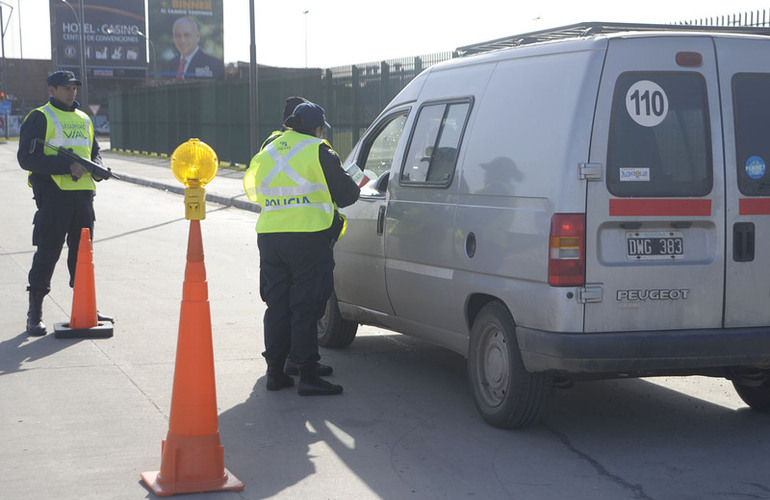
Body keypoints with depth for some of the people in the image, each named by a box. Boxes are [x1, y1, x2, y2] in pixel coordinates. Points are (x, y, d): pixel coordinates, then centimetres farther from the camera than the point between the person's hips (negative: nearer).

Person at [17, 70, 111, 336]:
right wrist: (67, 166, -20)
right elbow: (27, 157, -12)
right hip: (53, 194, -6)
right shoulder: (39, 118, -3)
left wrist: (97, 167, 2)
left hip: (83, 193, 6)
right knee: (47, 253, -4)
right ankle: (35, 313, 3)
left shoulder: (83, 119, 18)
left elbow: (95, 151, 27)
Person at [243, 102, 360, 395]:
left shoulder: (265, 155, 13)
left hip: (269, 237, 6)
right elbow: (347, 194, -3)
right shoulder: (318, 152, -6)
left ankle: (275, 371, 18)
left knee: (277, 305, 13)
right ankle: (308, 376, -2)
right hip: (308, 238, -6)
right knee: (306, 308, -2)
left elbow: (253, 192, 22)